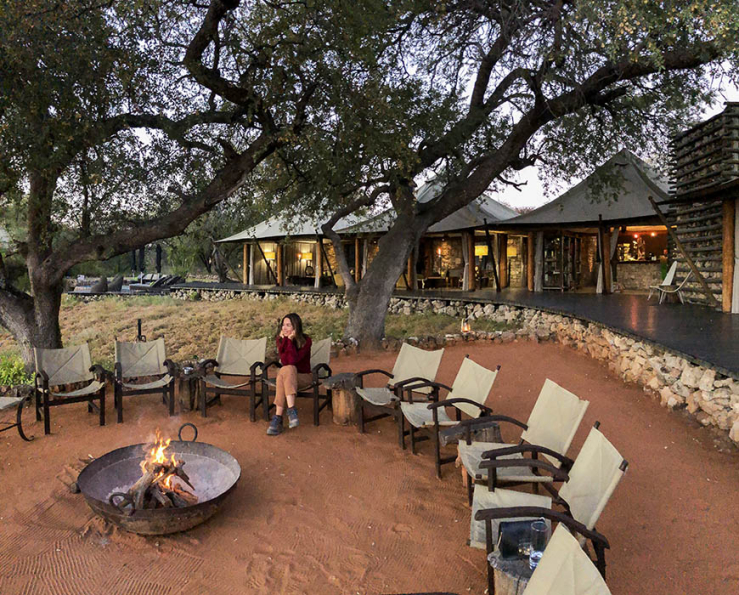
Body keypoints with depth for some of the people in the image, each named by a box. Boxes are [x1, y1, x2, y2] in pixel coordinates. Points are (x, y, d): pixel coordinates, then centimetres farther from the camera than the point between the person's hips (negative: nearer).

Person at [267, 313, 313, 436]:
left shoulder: (305, 340, -12)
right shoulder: (280, 339, -1)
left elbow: (293, 360, -24)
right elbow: (284, 361, -15)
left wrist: (290, 340, -21)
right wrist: (284, 339, -20)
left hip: (303, 376, -3)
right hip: (287, 373, 3)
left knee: (284, 372, -32)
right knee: (287, 369, -32)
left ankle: (278, 417, -33)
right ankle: (291, 410, -37)